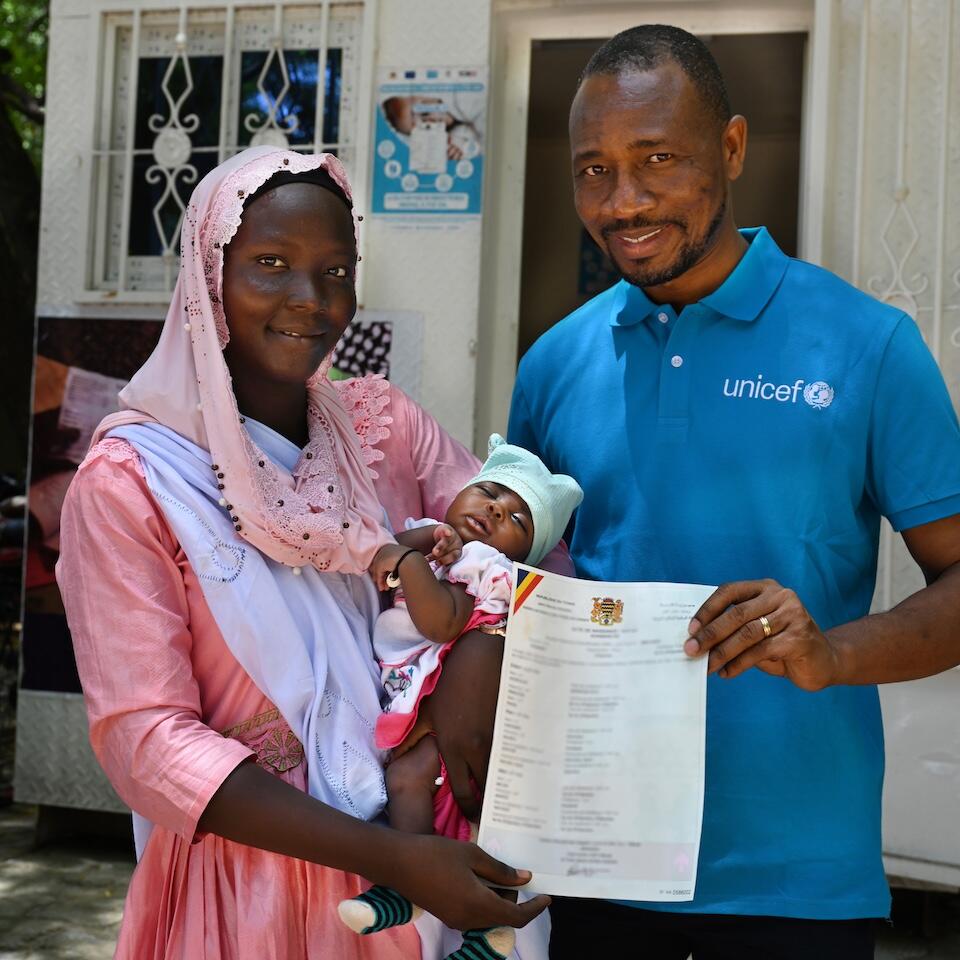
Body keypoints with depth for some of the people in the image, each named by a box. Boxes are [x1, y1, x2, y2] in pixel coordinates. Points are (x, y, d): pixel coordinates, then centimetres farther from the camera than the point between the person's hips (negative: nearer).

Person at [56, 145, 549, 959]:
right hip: (245, 875, -4)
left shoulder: (386, 425, 1)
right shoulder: (131, 481, -12)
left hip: (419, 849, 4)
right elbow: (146, 740, -17)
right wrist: (388, 858, -25)